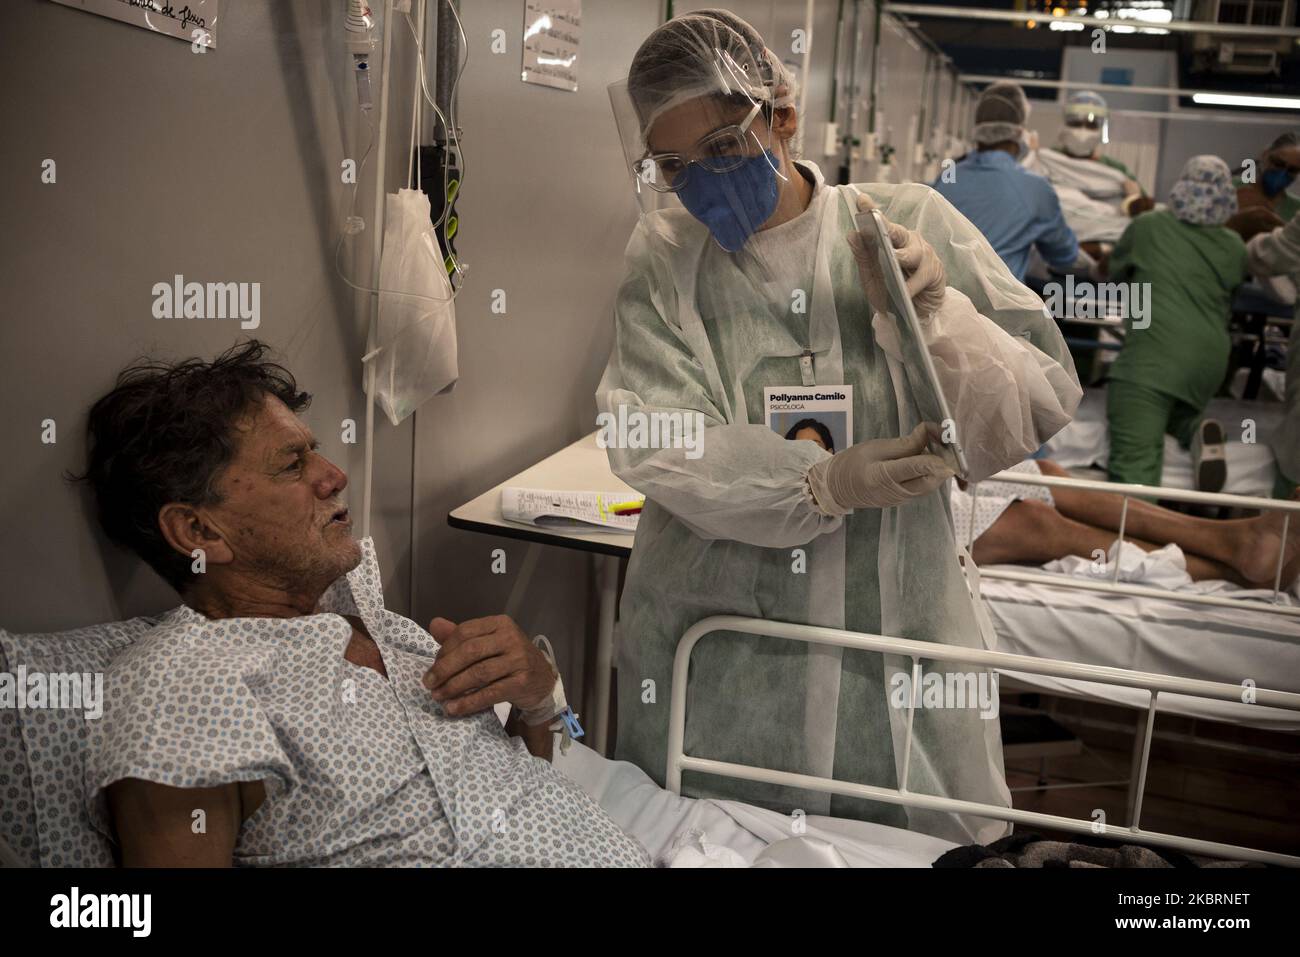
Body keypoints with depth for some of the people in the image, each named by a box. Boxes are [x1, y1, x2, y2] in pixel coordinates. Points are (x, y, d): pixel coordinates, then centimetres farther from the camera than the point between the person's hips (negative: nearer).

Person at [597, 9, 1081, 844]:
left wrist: (929, 317, -21)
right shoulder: (663, 255, -1)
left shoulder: (909, 225, -4)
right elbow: (650, 441, -14)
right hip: (714, 647, 1)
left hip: (895, 649, 0)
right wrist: (827, 483, -26)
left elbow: (1036, 414, -4)